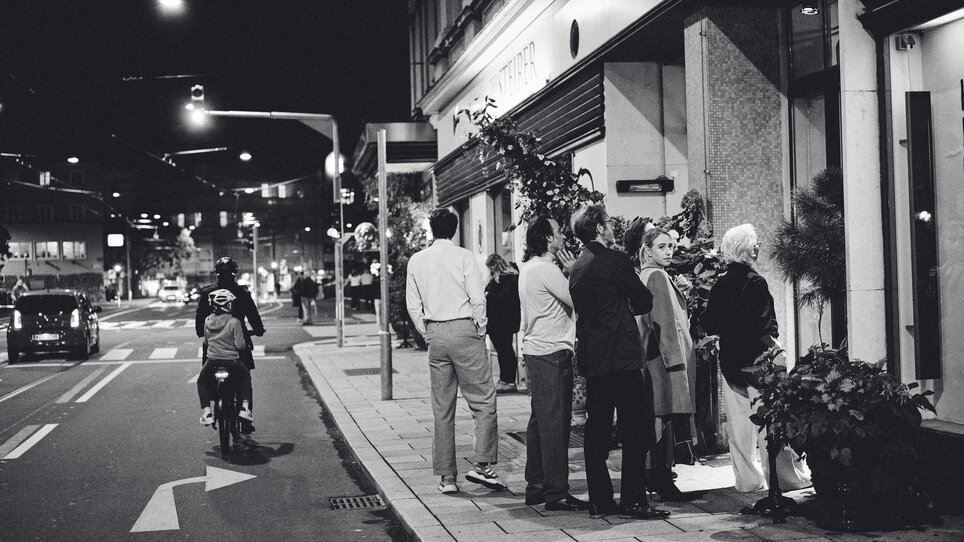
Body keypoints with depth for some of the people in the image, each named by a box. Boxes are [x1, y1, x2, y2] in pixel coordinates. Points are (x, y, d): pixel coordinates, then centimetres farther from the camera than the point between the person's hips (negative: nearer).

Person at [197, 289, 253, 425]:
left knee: (202, 381, 25)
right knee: (246, 376, 24)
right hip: (231, 361, -2)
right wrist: (245, 345, 8)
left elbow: (206, 342, 11)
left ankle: (206, 412, 7)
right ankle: (245, 407, 10)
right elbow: (240, 345, -14)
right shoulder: (234, 322, -14)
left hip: (212, 360, 2)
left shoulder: (208, 321, 0)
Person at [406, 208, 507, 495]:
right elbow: (477, 299, -8)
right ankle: (482, 465, -8)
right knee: (484, 400, 2)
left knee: (442, 409, 8)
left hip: (435, 336, 5)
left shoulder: (416, 261, 6)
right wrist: (480, 331, 4)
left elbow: (413, 305, 8)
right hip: (463, 330, -4)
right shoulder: (463, 257, -6)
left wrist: (428, 335, 15)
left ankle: (447, 476, 11)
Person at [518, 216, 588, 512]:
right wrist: (573, 271, -4)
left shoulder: (528, 267, 14)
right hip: (552, 353, -10)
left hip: (535, 351, 10)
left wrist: (568, 272, 6)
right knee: (555, 423, -7)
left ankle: (536, 486, 21)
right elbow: (577, 299, -17)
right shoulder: (545, 269, -16)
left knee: (540, 420, 14)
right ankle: (556, 492, -3)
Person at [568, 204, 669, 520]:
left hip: (590, 359, 8)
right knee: (637, 429, -2)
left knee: (597, 431, 10)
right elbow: (645, 302, -4)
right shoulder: (615, 260, -10)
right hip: (620, 357, -8)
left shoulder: (577, 267, 12)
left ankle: (599, 501, 13)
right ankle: (633, 500, -2)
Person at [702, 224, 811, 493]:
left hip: (729, 360, 6)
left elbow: (709, 325, 5)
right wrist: (772, 341, -4)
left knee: (738, 423, 9)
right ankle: (788, 476, 6)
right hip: (756, 360, -6)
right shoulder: (755, 282, -13)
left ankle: (748, 479, 14)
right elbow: (762, 326, -19)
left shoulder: (720, 284, 5)